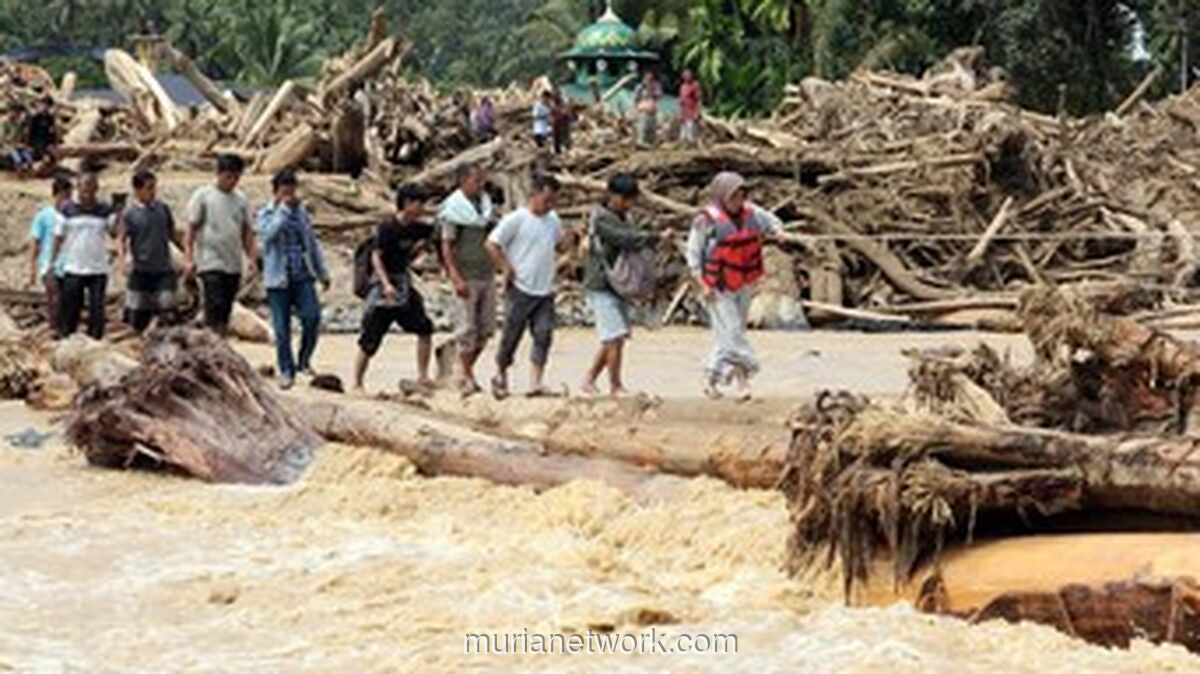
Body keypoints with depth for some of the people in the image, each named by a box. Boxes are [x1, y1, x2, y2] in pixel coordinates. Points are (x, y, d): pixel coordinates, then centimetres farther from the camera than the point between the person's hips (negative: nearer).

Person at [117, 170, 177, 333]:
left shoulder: (163, 209, 6)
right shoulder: (130, 214, -4)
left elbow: (172, 233, 18)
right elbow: (121, 239, -7)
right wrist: (122, 260, -25)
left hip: (164, 270, 2)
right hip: (141, 271, -2)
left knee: (166, 307, -10)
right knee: (137, 321, 3)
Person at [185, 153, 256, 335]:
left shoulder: (241, 200, 12)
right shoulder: (203, 196, -2)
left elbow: (247, 232, 16)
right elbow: (191, 229, -2)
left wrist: (252, 258, 7)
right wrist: (188, 259, -9)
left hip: (234, 265, 5)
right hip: (211, 264, -5)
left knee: (226, 311, 7)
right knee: (215, 306, -15)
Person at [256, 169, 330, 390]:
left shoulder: (301, 212, 12)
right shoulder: (266, 214, 0)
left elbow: (312, 243, 20)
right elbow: (269, 233, -22)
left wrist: (323, 273, 21)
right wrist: (284, 208, -21)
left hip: (303, 276, 3)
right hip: (278, 279, -3)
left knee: (312, 317, -14)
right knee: (282, 328, -1)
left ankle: (304, 360, 7)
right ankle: (286, 371, 11)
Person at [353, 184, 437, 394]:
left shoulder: (415, 228, 6)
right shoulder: (388, 227, -14)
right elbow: (376, 257, -19)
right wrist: (386, 284, -29)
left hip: (404, 286, 7)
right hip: (384, 284, -7)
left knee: (425, 329, -2)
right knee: (370, 340, -3)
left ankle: (422, 377, 6)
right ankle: (357, 384, 7)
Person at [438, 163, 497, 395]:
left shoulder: (486, 205, 10)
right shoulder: (453, 210, -9)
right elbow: (447, 247, -12)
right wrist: (456, 278, -20)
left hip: (487, 275, 6)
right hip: (467, 277, -6)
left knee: (486, 328, 6)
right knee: (468, 329, -3)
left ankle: (466, 372, 18)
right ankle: (468, 378, 5)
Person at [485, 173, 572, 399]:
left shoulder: (553, 219, 11)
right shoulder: (516, 219, -9)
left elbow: (560, 241, 25)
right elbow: (492, 244, -10)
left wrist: (570, 238, 2)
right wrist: (506, 269, -12)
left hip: (545, 291, 5)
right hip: (520, 289, -5)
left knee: (544, 335, -5)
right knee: (512, 335, 3)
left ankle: (535, 382, -6)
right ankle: (501, 376, 22)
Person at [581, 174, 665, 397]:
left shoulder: (622, 218, 17)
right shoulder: (601, 218, -13)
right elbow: (627, 239, -23)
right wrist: (655, 237, -18)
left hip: (619, 287, 9)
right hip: (602, 287, -9)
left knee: (613, 339, 9)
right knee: (615, 337, -11)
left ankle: (589, 380, 19)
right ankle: (616, 385, -3)